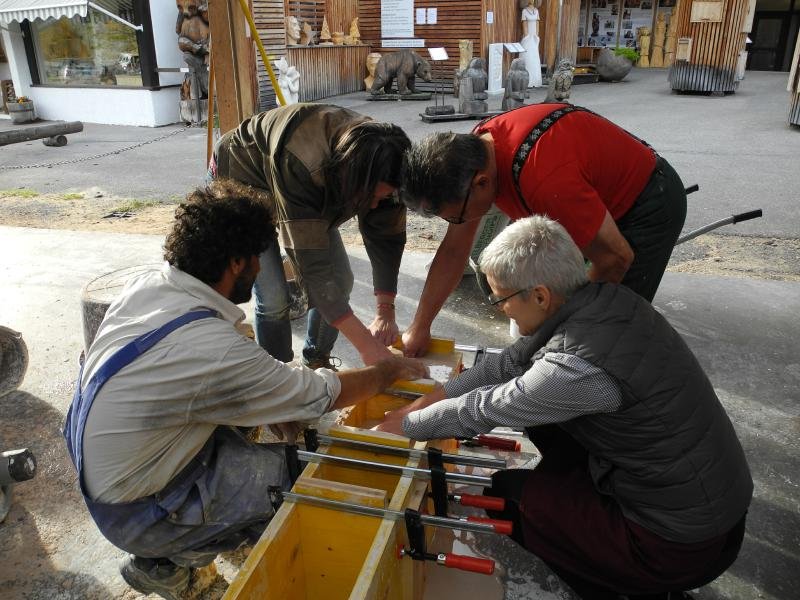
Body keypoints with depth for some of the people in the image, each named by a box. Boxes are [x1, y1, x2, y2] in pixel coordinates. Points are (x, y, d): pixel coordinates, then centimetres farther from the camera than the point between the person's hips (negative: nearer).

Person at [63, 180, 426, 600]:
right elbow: (325, 395, -19)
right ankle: (165, 561, 7)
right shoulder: (215, 351, -33)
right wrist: (390, 370, -2)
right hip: (134, 514, -8)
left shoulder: (145, 286, -8)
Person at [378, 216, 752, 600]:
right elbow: (510, 364, 2)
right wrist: (423, 403, 4)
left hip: (683, 546, -7)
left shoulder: (579, 367, -31)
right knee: (539, 409, 8)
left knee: (505, 493, 3)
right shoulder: (603, 298, -8)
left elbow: (482, 411, -16)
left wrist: (404, 425, 1)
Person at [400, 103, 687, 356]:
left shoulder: (544, 180, -42)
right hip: (602, 199, 8)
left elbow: (616, 259, -29)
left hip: (647, 205, -8)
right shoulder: (473, 148, -15)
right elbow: (454, 249, -6)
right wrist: (419, 327, -4)